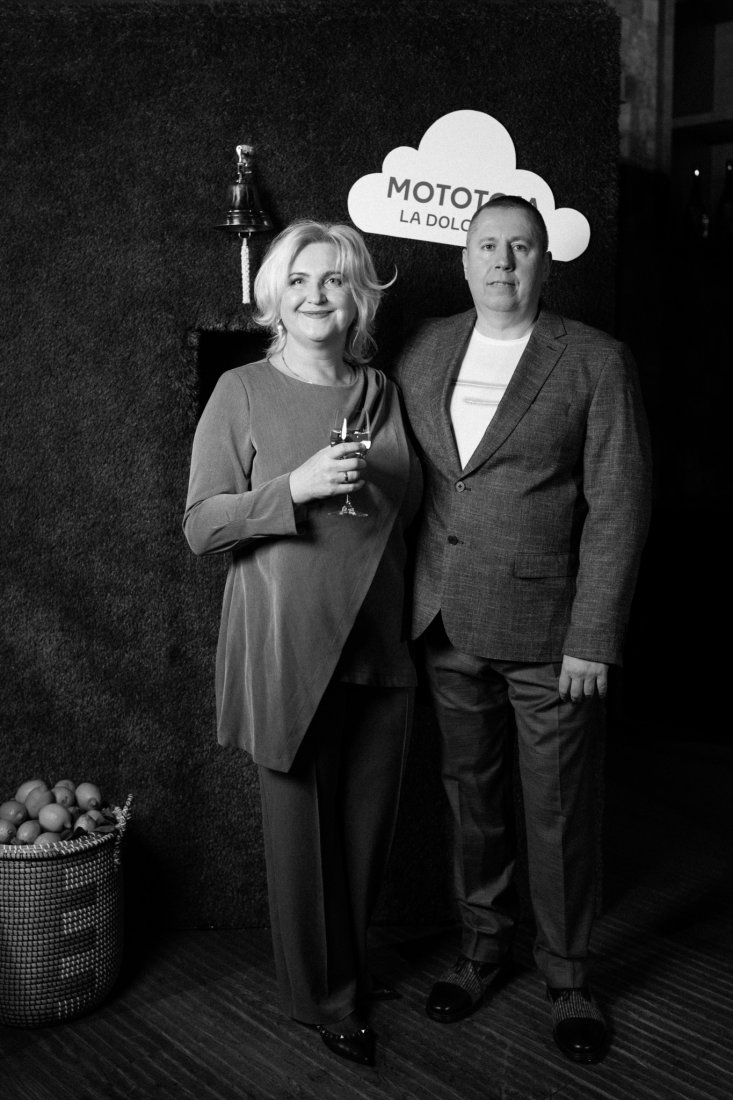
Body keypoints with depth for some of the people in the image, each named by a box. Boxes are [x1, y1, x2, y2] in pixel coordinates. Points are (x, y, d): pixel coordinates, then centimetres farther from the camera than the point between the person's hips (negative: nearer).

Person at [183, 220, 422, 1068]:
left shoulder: (382, 393, 9)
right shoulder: (242, 393, -4)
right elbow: (199, 526, -8)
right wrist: (296, 487, -20)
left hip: (379, 643, 5)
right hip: (288, 647, -4)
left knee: (368, 821, 14)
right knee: (302, 824, 6)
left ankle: (348, 962, 39)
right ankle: (324, 997, 26)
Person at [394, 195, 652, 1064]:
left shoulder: (596, 362, -4)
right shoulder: (422, 352, 8)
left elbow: (617, 509, -7)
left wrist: (594, 640, -12)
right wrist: (413, 601, 2)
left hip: (549, 632, -3)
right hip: (448, 626, 4)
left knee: (558, 813, 7)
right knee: (471, 797, 15)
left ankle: (566, 974, 26)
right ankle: (482, 948, 35)